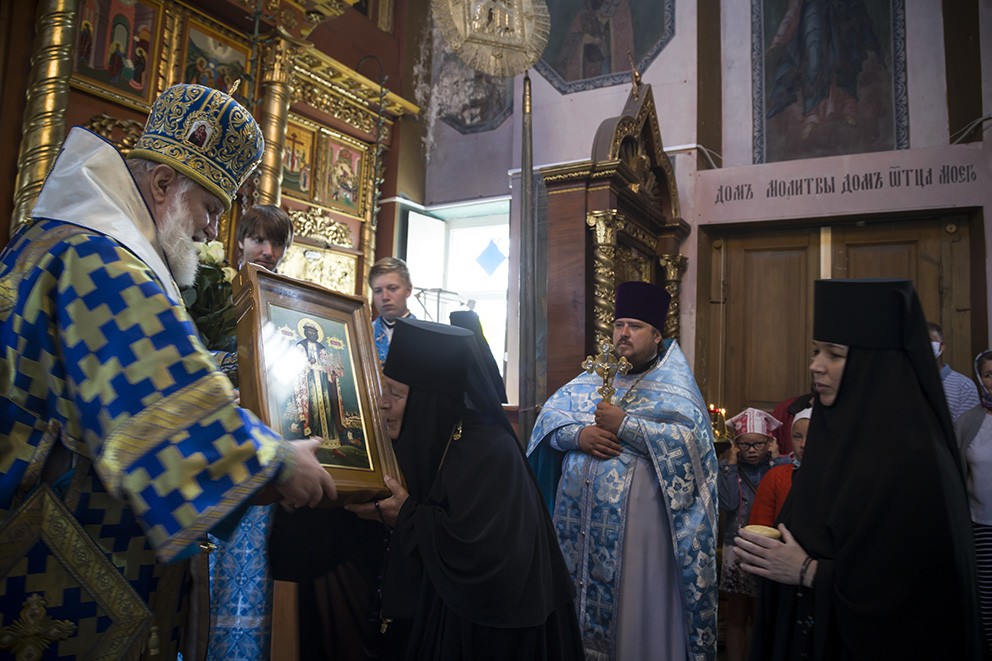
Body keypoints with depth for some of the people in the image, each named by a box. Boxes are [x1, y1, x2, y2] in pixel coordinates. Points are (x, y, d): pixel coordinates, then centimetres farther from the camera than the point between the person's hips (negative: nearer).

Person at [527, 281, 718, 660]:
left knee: (637, 605, 3)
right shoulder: (596, 375, 14)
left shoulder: (673, 384, 1)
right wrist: (579, 434, -13)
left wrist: (625, 425, -17)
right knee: (582, 599, 11)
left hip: (638, 518, -4)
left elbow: (691, 440, -14)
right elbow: (550, 415, 7)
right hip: (581, 516, 4)